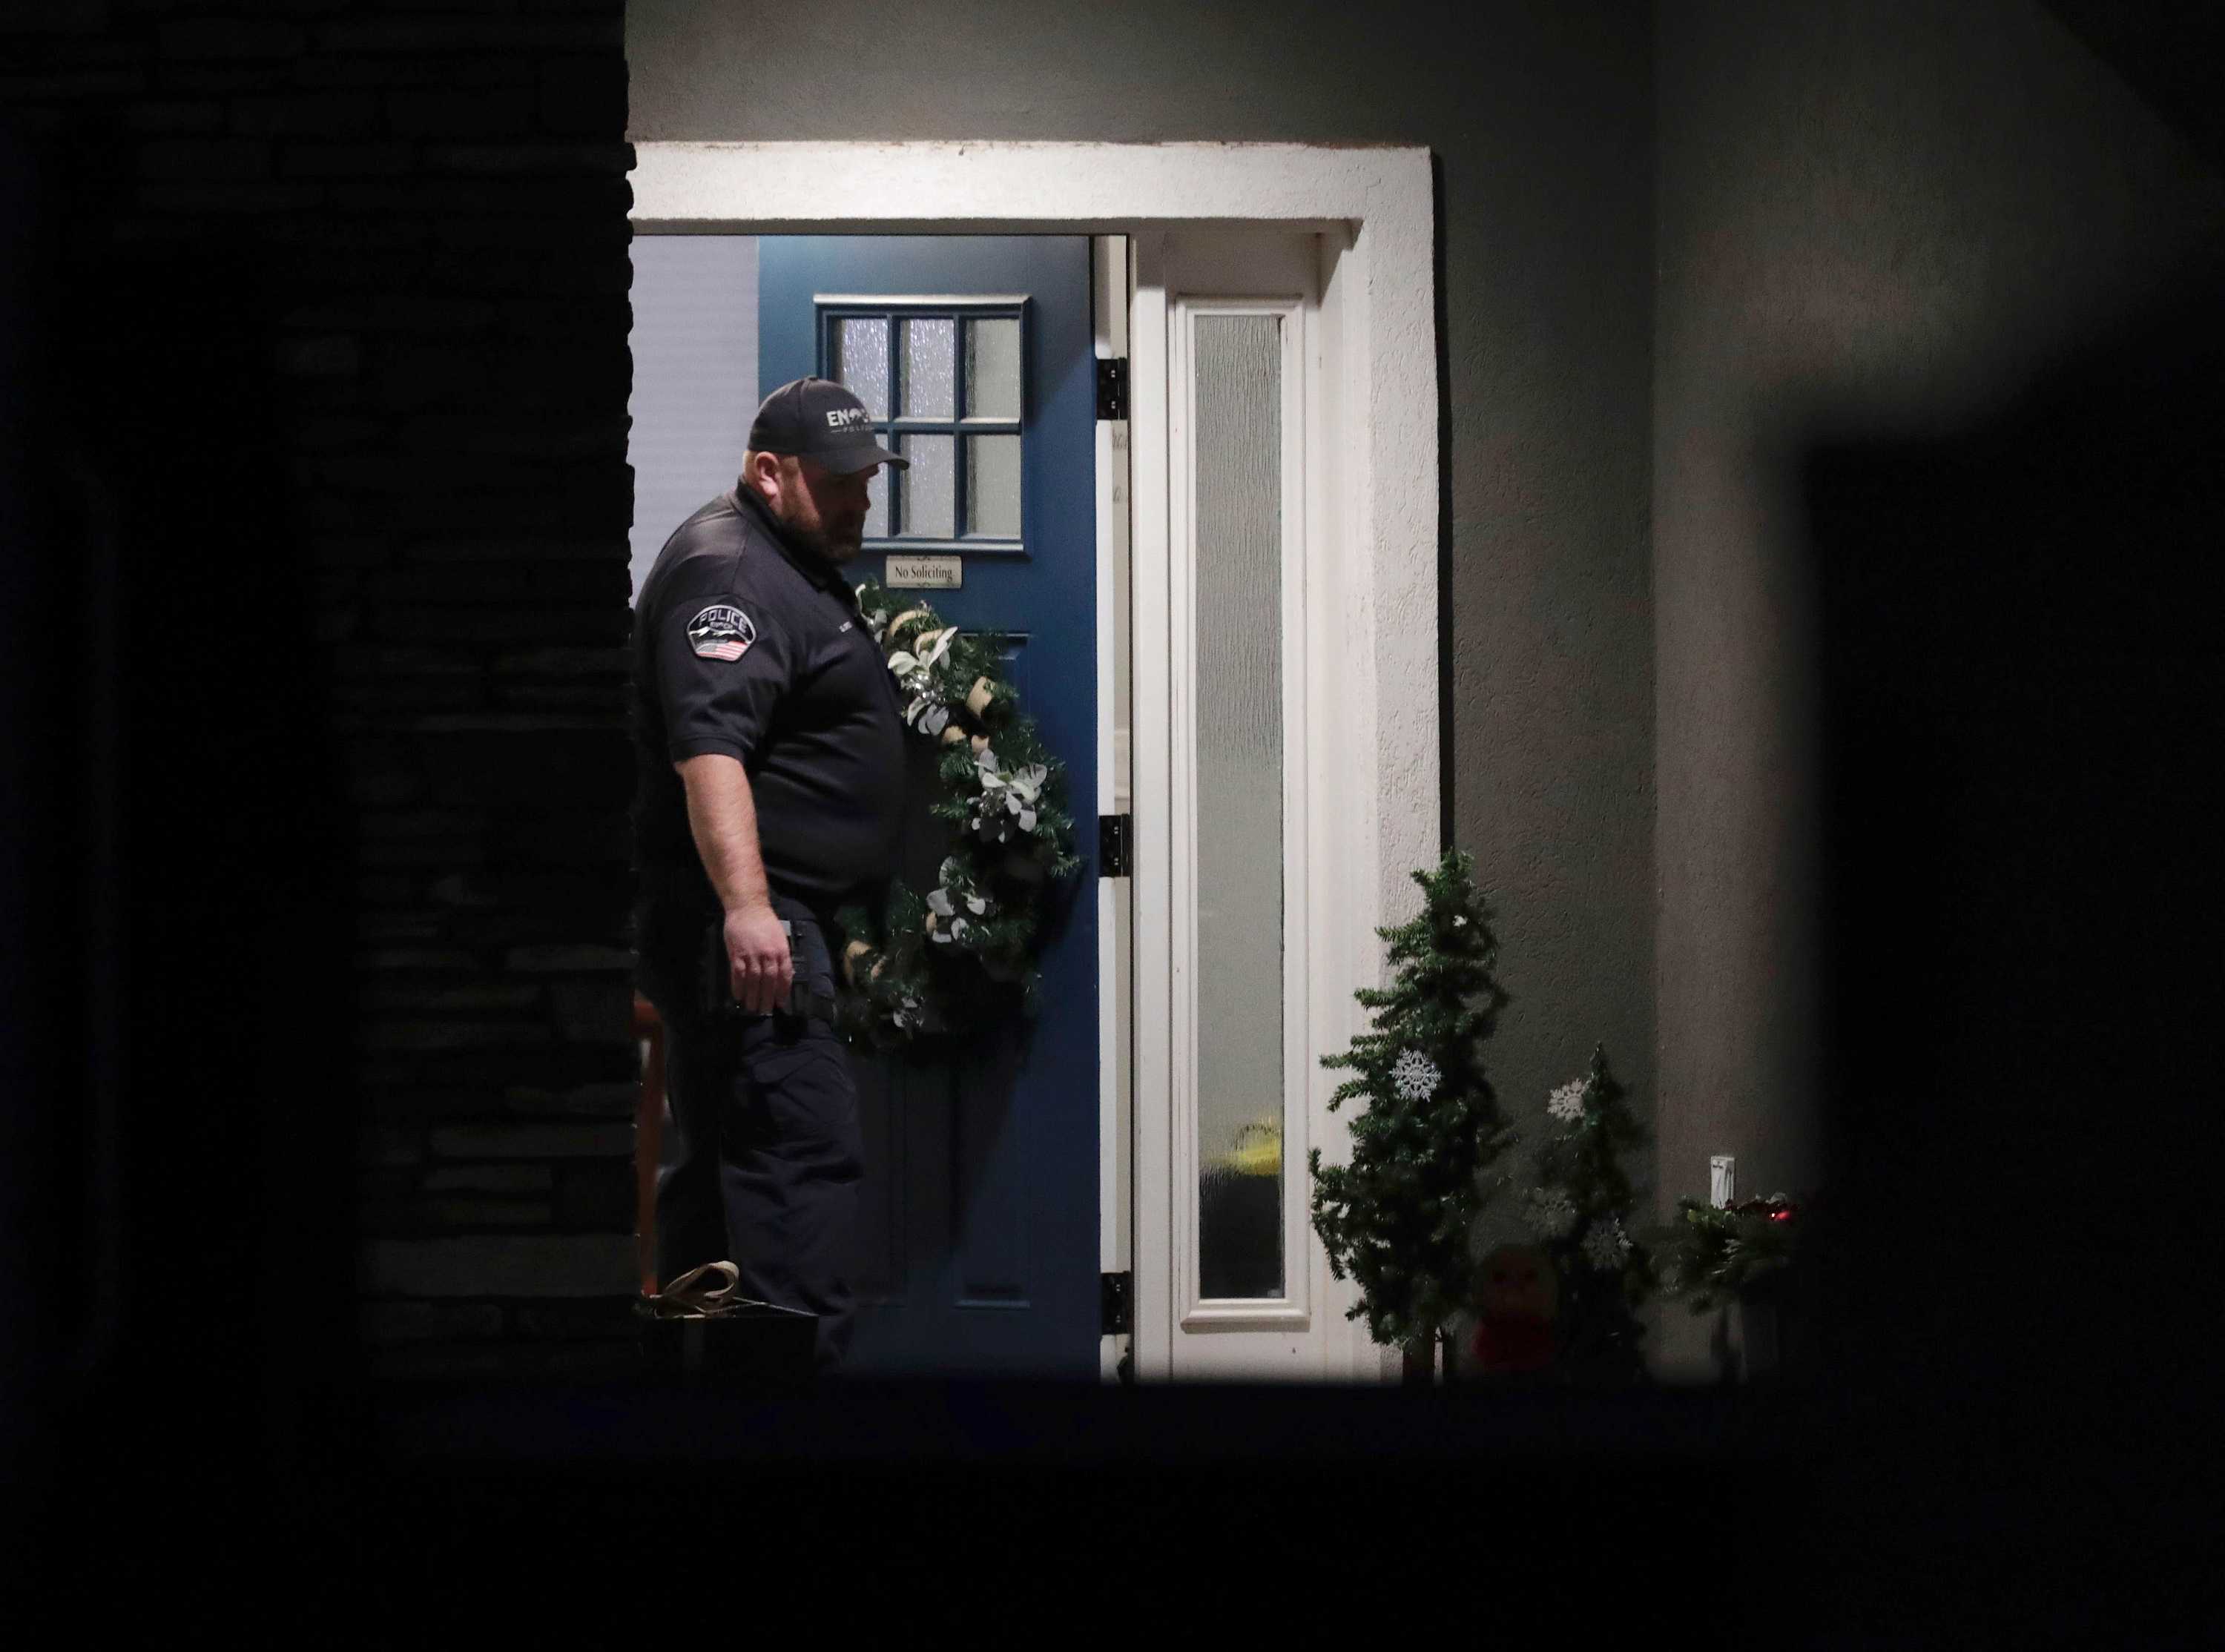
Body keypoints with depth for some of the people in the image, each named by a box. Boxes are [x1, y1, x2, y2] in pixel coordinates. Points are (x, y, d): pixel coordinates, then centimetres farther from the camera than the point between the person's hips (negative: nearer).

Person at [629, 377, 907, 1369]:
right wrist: (745, 906, -36)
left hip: (762, 917, 11)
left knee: (720, 1153, 13)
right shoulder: (729, 572, -15)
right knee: (803, 1147, -17)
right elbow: (708, 745, -27)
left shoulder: (795, 568, 21)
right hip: (742, 920, -11)